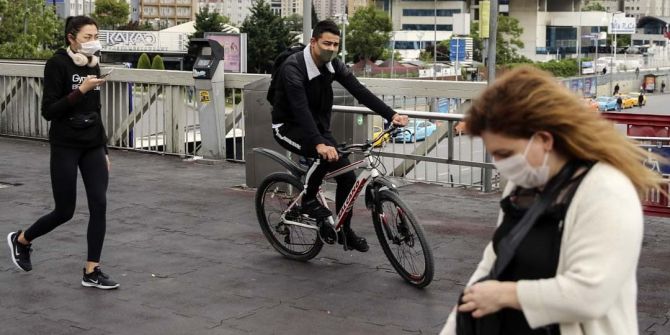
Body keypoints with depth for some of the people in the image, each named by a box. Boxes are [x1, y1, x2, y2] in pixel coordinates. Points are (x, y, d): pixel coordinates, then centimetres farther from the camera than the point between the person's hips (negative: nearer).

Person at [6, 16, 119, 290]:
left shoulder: (93, 65, 9)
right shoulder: (57, 64, -12)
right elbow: (48, 111, -16)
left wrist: (104, 150, 16)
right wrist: (80, 90, -25)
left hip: (93, 145, 6)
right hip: (65, 146, -6)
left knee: (99, 206, -4)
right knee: (65, 211, 2)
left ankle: (92, 272, 4)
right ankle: (20, 239, 30)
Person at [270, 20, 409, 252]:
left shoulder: (333, 65, -6)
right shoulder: (293, 68, -27)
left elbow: (360, 92, -13)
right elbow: (300, 109, -38)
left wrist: (391, 115, -25)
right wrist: (319, 143, -52)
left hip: (318, 125, 7)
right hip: (288, 126, -7)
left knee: (347, 176, -3)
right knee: (326, 154, -34)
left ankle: (344, 230, 14)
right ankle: (308, 200, -10)